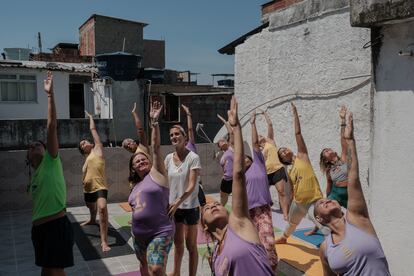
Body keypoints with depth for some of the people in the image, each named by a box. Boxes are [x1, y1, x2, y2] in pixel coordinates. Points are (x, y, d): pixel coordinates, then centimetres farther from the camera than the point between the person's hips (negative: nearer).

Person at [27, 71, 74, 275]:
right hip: (39, 226, 7)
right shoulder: (34, 173, 16)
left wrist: (50, 94, -16)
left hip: (57, 225, -7)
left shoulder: (51, 161, -4)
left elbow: (52, 127, -12)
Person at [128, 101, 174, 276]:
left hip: (160, 233, -8)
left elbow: (156, 147, -13)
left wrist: (154, 121, -18)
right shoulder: (136, 186, 13)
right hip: (138, 235, 8)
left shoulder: (156, 173, -4)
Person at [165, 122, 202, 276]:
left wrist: (178, 202, -30)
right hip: (173, 206, 5)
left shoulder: (193, 158, -15)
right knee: (177, 242, 21)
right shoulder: (169, 158, 2)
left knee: (191, 245, 6)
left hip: (189, 207, -5)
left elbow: (192, 185, -22)